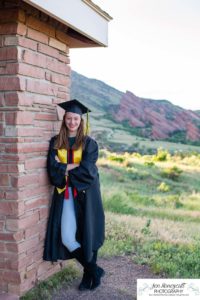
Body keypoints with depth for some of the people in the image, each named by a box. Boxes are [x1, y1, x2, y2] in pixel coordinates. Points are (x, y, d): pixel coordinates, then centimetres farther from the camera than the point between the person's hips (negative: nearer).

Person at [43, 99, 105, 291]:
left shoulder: (89, 143, -1)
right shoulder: (56, 143, 6)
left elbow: (87, 171, -13)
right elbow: (53, 170, -6)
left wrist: (64, 168, -9)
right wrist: (74, 166, -14)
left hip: (85, 195, -2)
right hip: (65, 195, 2)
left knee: (87, 236, 5)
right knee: (66, 239, -4)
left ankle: (88, 274, 26)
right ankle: (94, 270, 16)